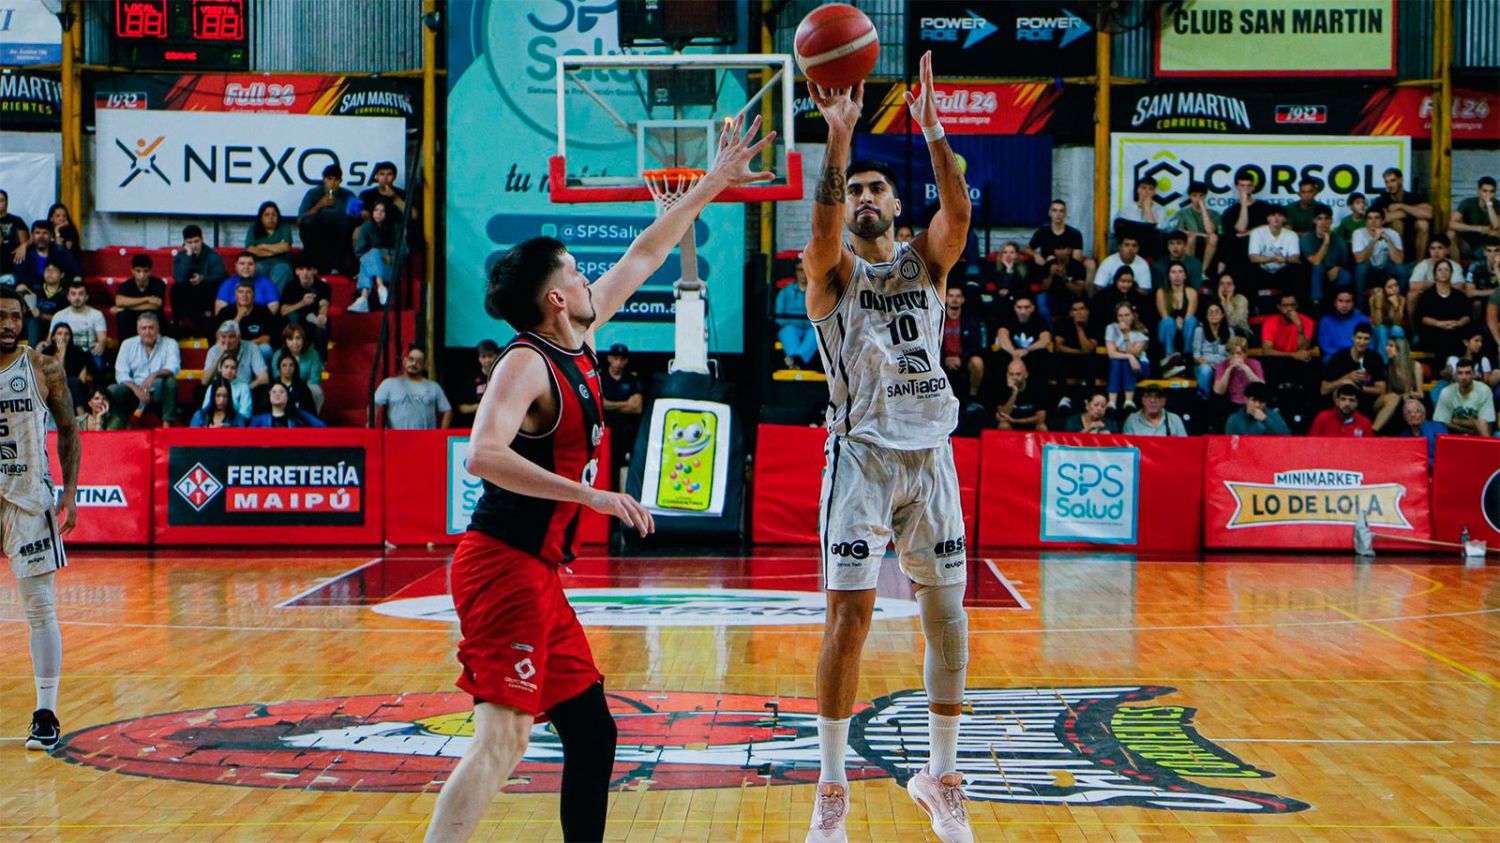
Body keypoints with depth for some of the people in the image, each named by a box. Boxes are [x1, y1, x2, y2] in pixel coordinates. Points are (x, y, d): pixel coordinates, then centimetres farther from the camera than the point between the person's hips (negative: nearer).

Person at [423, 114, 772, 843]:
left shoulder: (577, 345, 11)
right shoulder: (526, 365, -14)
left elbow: (645, 256, 22)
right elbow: (484, 455, -30)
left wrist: (713, 184, 26)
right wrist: (589, 495, -33)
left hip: (538, 571, 10)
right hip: (504, 567, -10)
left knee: (592, 732, 13)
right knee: (502, 736, -18)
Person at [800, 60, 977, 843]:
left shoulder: (924, 261, 10)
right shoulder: (832, 270, 2)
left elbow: (959, 211, -10)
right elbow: (823, 226, -21)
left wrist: (932, 130, -21)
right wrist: (839, 135, -31)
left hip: (929, 454, 3)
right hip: (862, 454, -3)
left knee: (947, 612, 5)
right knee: (849, 616, -6)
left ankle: (941, 777, 19)